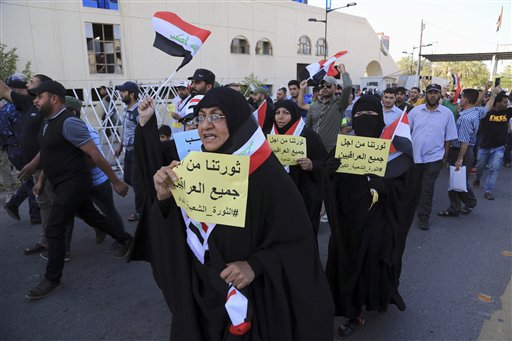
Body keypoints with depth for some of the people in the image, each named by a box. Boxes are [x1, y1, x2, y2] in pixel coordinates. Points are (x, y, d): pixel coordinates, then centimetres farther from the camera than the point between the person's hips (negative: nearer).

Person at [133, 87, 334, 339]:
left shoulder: (268, 175, -20)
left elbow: (296, 243, -15)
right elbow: (172, 237, -2)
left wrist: (255, 265, -27)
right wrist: (164, 198, -19)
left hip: (253, 301, -5)